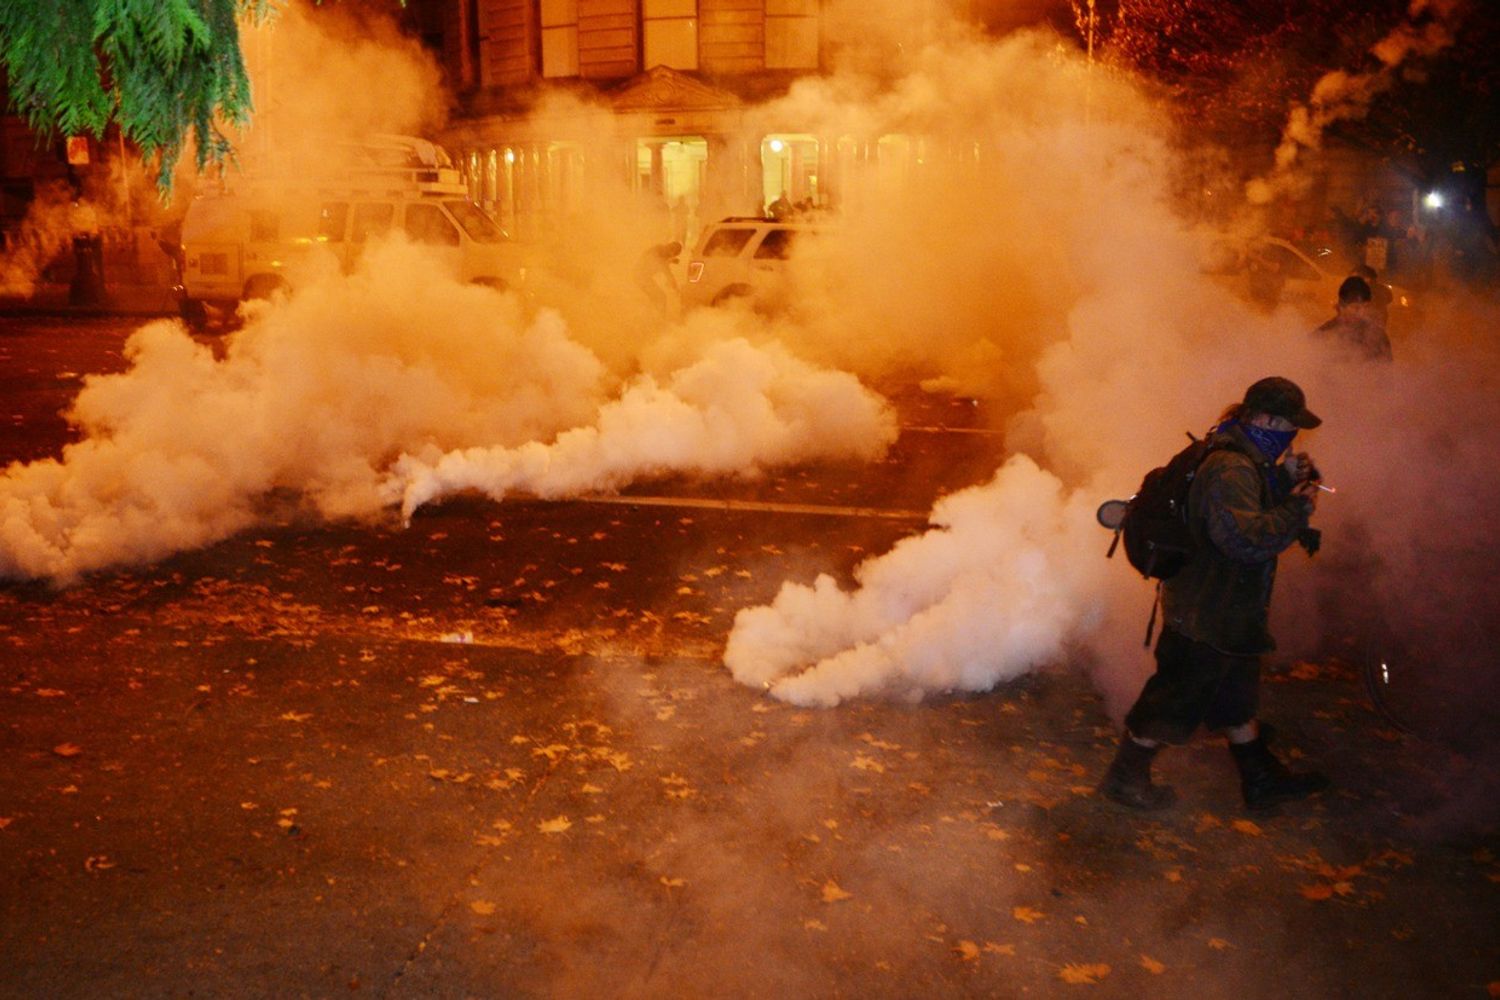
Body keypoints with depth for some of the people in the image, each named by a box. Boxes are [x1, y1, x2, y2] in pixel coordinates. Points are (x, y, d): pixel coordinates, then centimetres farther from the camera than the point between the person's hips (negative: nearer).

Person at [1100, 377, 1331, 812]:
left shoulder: (1249, 462, 9)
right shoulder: (1230, 470, -27)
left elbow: (1262, 507, 19)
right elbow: (1247, 538, -37)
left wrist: (1288, 479, 2)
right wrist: (1297, 508, -26)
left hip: (1228, 612, 11)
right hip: (1205, 617, -11)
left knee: (1237, 698, 23)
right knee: (1176, 699, 2)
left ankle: (1262, 779, 39)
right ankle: (1125, 777, 17)